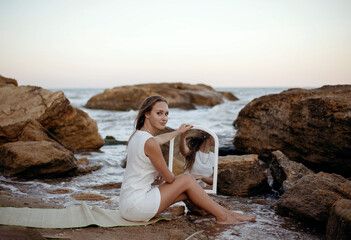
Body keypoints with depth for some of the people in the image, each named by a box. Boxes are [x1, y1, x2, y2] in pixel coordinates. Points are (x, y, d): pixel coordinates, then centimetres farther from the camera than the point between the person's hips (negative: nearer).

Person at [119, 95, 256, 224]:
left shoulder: (137, 134, 8)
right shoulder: (150, 143, -22)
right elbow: (168, 178, -10)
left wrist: (178, 132, 51)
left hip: (128, 204, 9)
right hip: (136, 206, -9)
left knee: (185, 192, 12)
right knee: (187, 180, -1)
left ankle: (228, 213, 21)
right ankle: (222, 217, 11)